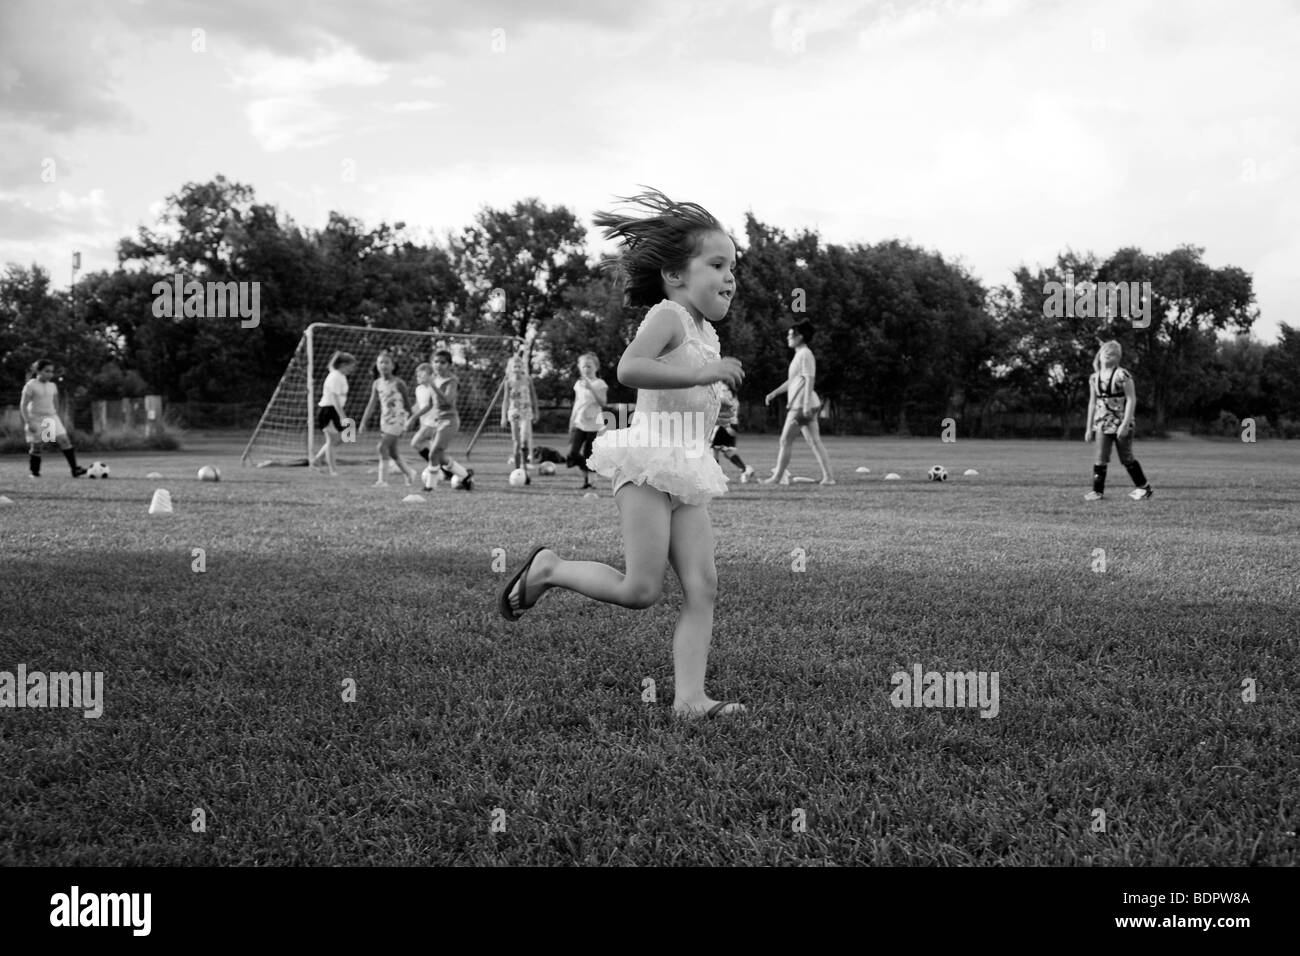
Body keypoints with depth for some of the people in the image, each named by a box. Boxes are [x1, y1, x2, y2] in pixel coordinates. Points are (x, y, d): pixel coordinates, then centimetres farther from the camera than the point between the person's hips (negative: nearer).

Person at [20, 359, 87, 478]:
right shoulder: (31, 386, -7)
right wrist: (28, 423, -15)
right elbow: (23, 406, -9)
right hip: (36, 419, -4)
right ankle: (34, 473, 19)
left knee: (64, 440, -12)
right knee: (36, 446, 2)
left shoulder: (52, 386, 9)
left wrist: (56, 418, 20)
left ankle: (75, 469, -16)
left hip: (51, 418, 4)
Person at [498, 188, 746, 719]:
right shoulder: (667, 316, -8)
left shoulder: (706, 331, 20)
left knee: (702, 587, -3)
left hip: (688, 474, 9)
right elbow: (629, 368, -27)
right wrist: (702, 374, -29)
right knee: (641, 589, -10)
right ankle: (547, 568, 11)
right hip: (649, 459, -9)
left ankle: (689, 696, -4)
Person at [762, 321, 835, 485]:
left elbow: (810, 380, -18)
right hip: (798, 405, 10)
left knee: (785, 441, -4)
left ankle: (778, 476, 2)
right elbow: (792, 381, 27)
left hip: (801, 405, -10)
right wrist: (774, 393, 25)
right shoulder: (799, 355, 19)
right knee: (814, 442, 7)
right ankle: (828, 476, 4)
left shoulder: (805, 354, -11)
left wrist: (806, 404, -24)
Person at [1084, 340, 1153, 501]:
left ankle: (1143, 487, 21)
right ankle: (1098, 490, 3)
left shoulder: (1122, 375, -11)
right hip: (1103, 423, 4)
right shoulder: (1094, 378, 6)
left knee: (1126, 458, 5)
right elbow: (1092, 403, 14)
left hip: (1120, 423, -4)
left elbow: (1131, 400, -13)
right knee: (1101, 458, -2)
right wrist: (1089, 427, 13)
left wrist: (1125, 424, -19)